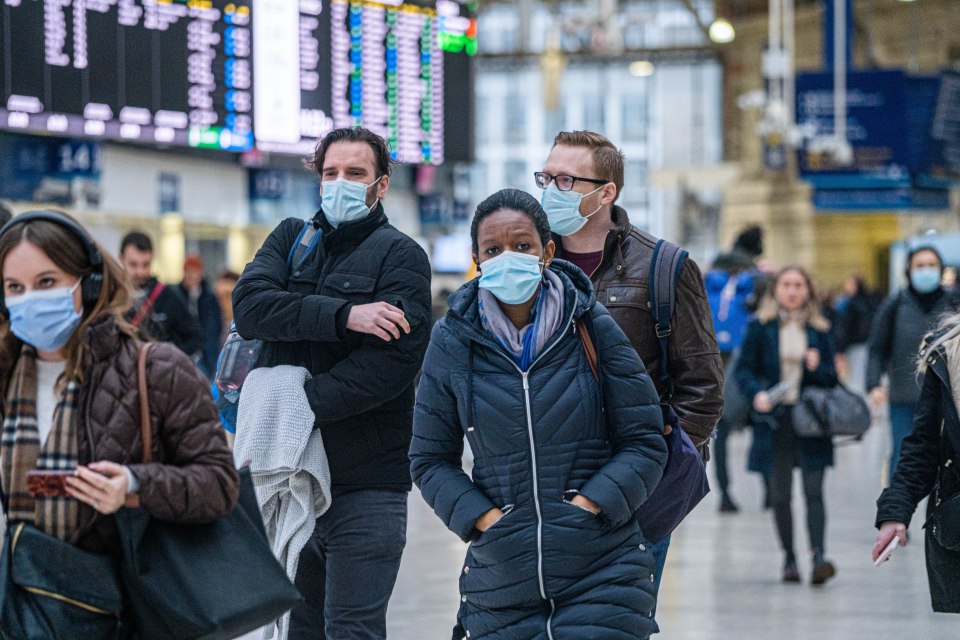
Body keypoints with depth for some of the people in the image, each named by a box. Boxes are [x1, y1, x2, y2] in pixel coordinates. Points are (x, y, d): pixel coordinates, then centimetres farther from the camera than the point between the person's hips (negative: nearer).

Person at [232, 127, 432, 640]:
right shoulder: (291, 238, 13)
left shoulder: (400, 255, -1)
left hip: (365, 482, -5)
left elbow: (392, 362, -15)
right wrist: (342, 315, -19)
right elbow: (249, 306, -7)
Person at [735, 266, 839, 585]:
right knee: (780, 494, 4)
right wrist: (757, 393, -17)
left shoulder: (819, 330, 9)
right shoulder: (761, 327, 5)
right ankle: (789, 557, 14)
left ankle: (819, 555, -19)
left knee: (813, 490, -11)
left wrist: (817, 368, -11)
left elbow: (832, 378, 11)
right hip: (775, 421, 0)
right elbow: (743, 369, 2)